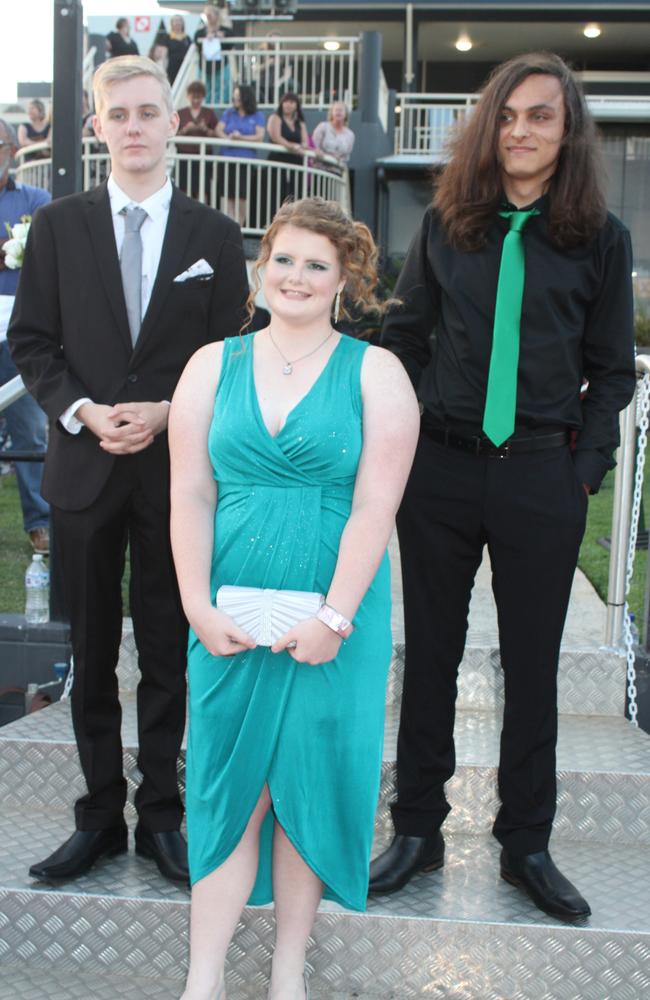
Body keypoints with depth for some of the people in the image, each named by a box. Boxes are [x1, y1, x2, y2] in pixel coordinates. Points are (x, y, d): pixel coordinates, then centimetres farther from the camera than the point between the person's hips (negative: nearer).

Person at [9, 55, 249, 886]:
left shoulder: (214, 234, 4)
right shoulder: (57, 227, 5)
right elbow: (31, 343, 3)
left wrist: (167, 413, -13)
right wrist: (84, 411, -13)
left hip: (177, 469, -1)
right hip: (84, 467, 1)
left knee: (168, 652, 8)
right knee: (92, 653, 9)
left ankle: (160, 815, 21)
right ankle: (100, 815, 22)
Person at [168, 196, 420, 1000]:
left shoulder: (375, 374, 0)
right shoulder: (213, 366, 7)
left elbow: (375, 506, -8)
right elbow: (190, 495, 2)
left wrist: (334, 618, -15)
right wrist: (199, 608, -7)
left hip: (334, 617, -1)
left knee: (311, 781, 6)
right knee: (227, 781, 5)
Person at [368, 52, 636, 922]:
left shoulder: (601, 239, 2)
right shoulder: (445, 225, 5)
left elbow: (612, 369, 5)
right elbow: (405, 340, 10)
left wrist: (585, 467, -4)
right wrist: (406, 441, 2)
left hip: (541, 477, -1)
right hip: (440, 468, 1)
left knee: (533, 665, 8)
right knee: (431, 654, 9)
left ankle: (526, 845, 22)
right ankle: (418, 830, 23)